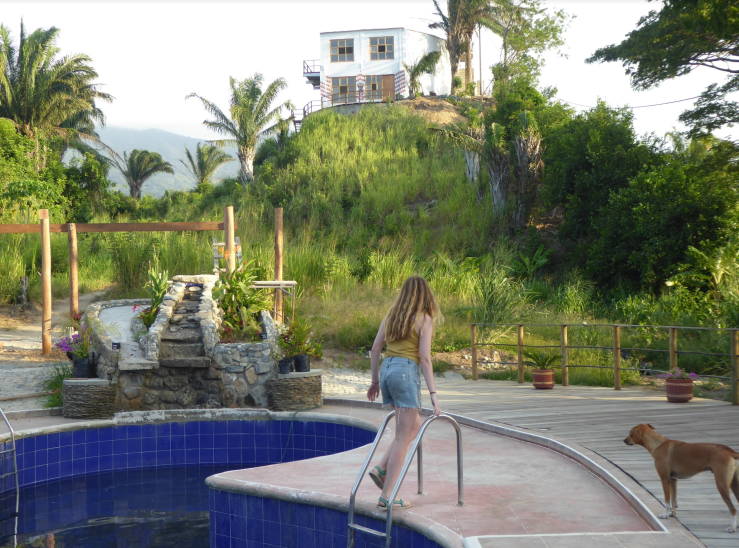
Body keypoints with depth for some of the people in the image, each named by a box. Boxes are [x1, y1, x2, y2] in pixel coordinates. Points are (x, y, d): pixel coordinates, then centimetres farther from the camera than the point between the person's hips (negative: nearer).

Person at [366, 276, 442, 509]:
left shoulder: (391, 315, 14)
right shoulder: (424, 319, -2)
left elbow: (375, 349, 14)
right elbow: (424, 358, -9)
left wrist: (375, 381, 22)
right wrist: (433, 393, -8)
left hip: (386, 370, 7)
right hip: (406, 372, -7)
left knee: (415, 425, 22)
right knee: (403, 437, -1)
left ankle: (381, 468, 9)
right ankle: (387, 496, -2)